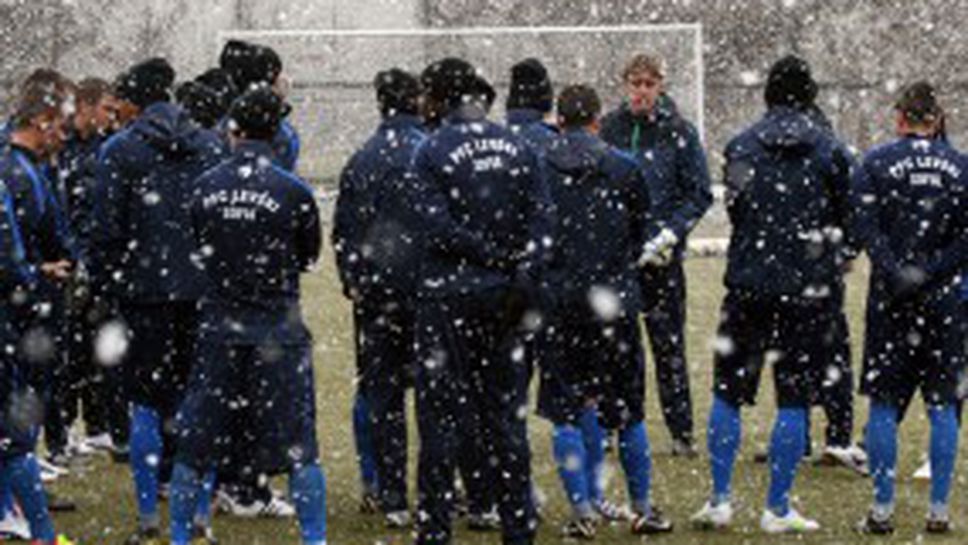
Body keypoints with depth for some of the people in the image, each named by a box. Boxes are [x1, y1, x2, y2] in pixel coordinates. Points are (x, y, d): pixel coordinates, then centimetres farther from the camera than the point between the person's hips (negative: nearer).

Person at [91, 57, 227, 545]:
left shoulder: (120, 150, -5)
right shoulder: (211, 145, 7)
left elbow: (108, 228, -8)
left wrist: (106, 284, 2)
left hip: (147, 289, -3)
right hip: (203, 288, 3)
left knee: (146, 403, 3)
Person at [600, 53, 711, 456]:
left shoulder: (679, 132, -1)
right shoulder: (609, 128, 5)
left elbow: (699, 194, 1)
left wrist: (671, 233, -12)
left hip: (661, 255, -2)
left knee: (668, 341, 1)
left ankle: (681, 431, 7)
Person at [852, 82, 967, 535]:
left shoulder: (876, 162, -1)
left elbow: (866, 228, -11)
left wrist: (896, 274, -11)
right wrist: (929, 272, -5)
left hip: (890, 298, -1)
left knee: (883, 405, 5)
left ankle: (882, 510, 5)